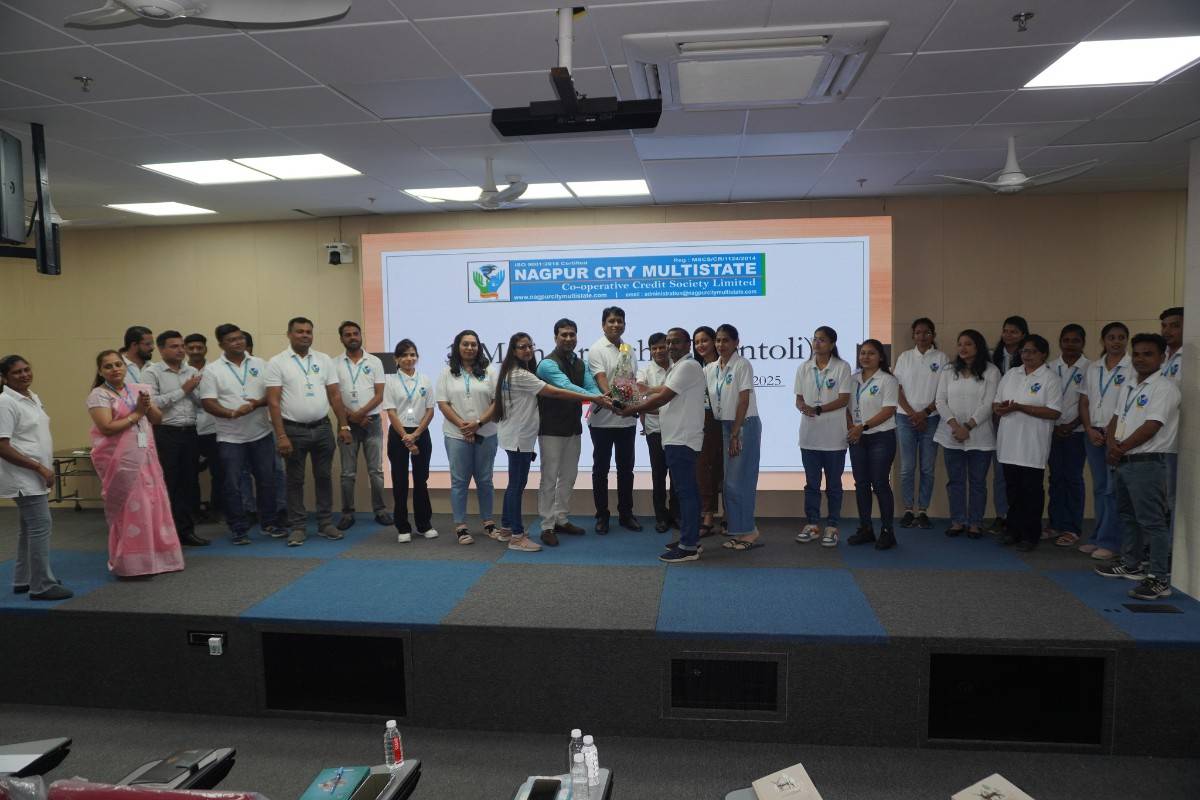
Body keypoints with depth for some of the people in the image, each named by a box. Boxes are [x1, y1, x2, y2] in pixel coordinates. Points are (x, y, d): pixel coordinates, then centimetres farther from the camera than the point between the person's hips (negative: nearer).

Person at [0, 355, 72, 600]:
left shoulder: (33, 398, 12)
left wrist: (46, 468, 14)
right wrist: (40, 468, -20)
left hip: (34, 477, 9)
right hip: (23, 477, -9)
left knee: (29, 529, 16)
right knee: (40, 526, -10)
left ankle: (23, 580, 26)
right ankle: (42, 586, -4)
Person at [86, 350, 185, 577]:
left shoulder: (138, 389, 11)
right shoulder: (99, 395, -5)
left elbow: (157, 419, 11)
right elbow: (107, 428, -16)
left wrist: (148, 406, -8)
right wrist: (136, 413, -12)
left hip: (145, 457, 5)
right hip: (119, 461, -5)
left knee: (153, 505, 6)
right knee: (129, 510, -1)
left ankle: (154, 557, 18)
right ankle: (131, 564, 9)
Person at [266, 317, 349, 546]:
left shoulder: (324, 360, 6)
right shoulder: (277, 363, -3)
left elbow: (335, 396, 7)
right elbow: (273, 401, -8)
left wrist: (344, 426, 2)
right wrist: (281, 436, -14)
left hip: (322, 428, 3)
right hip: (293, 430, -3)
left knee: (324, 476, 9)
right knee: (295, 480, 6)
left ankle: (326, 523, 18)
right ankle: (297, 527, 13)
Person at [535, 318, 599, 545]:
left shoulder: (581, 364, 9)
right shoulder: (548, 364, -16)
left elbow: (591, 387, -4)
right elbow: (566, 387, -29)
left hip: (573, 428, 7)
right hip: (551, 430, -7)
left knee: (569, 476, 14)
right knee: (550, 478, -2)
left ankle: (561, 519, 27)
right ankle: (547, 526, 7)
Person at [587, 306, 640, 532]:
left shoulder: (630, 350, 11)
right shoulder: (597, 349, -7)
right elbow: (600, 377, -21)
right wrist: (610, 396, -39)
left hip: (627, 419, 5)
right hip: (603, 419, -5)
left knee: (626, 468, 12)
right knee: (601, 468, 5)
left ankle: (626, 513, 23)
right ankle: (602, 515, 15)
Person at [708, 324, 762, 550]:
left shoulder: (742, 365, -11)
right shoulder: (711, 369, 8)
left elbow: (744, 401, -14)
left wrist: (735, 434, -16)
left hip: (745, 425, -6)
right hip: (725, 426, 7)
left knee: (739, 481, -5)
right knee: (729, 482, 8)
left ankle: (747, 531, 6)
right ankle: (739, 531, 17)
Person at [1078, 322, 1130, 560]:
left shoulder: (1133, 367, -4)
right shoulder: (1093, 368, 11)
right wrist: (1090, 429, -1)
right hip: (1094, 433, 5)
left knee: (1113, 489, -4)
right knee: (1099, 488, 9)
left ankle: (1109, 542, 1)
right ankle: (1098, 538, 15)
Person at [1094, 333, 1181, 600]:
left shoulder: (1164, 387, -12)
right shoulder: (1130, 386, 16)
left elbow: (1151, 427, -19)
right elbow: (1116, 419, 14)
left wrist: (1121, 449, -11)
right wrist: (1112, 445, -5)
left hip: (1146, 463, -9)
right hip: (1123, 463, 9)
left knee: (1152, 521, -8)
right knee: (1128, 516, 19)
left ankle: (1159, 579, -4)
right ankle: (1131, 565, 33)